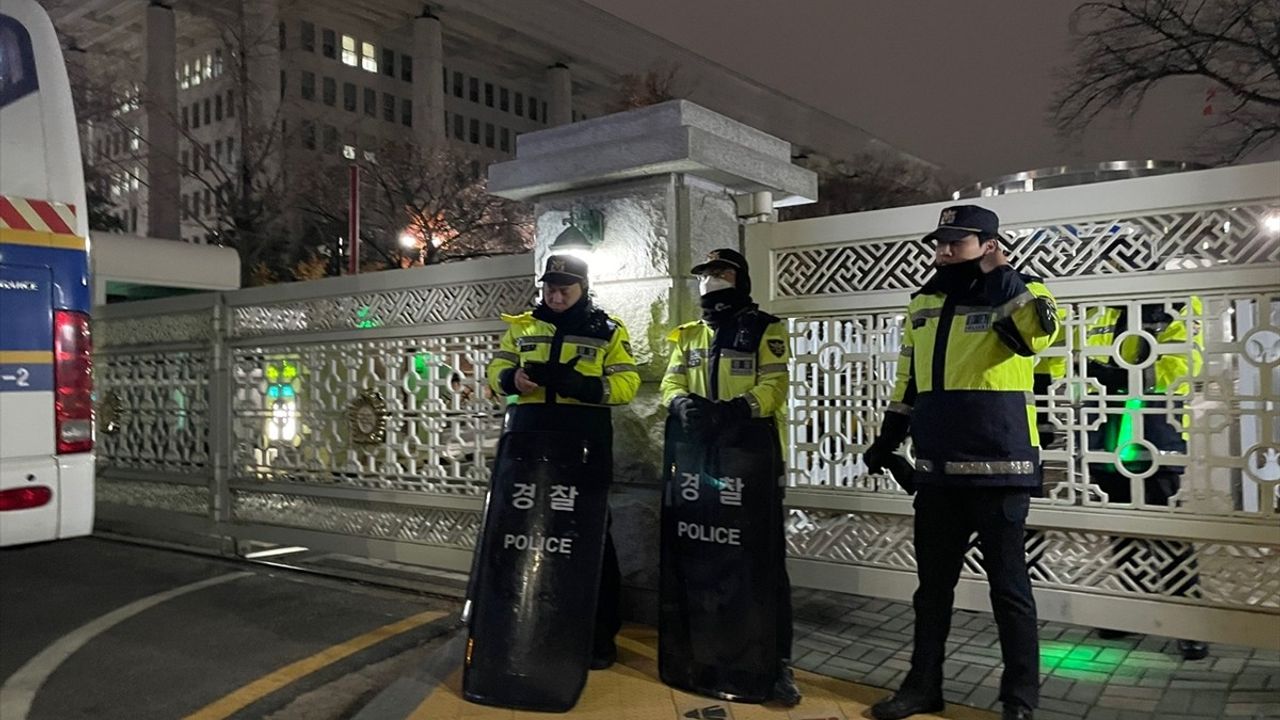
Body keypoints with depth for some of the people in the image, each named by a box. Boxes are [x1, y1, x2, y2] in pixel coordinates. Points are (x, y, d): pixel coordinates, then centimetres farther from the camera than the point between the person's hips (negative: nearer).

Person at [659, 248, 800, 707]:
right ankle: (699, 654, 22)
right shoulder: (688, 336, 19)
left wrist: (740, 407, -26)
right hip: (696, 452, 5)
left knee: (758, 556, -5)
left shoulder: (765, 329, 3)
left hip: (750, 450, -5)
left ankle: (776, 663, 2)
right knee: (695, 553, 8)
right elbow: (671, 383, 9)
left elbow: (774, 385, -8)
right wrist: (683, 402, -14)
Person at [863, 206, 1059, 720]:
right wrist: (886, 440, 17)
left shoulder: (1017, 293, -4)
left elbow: (1041, 332, -28)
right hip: (936, 471, 6)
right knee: (932, 584, 14)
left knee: (1008, 587, 5)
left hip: (998, 471, -5)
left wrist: (999, 274, -22)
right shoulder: (923, 304, 12)